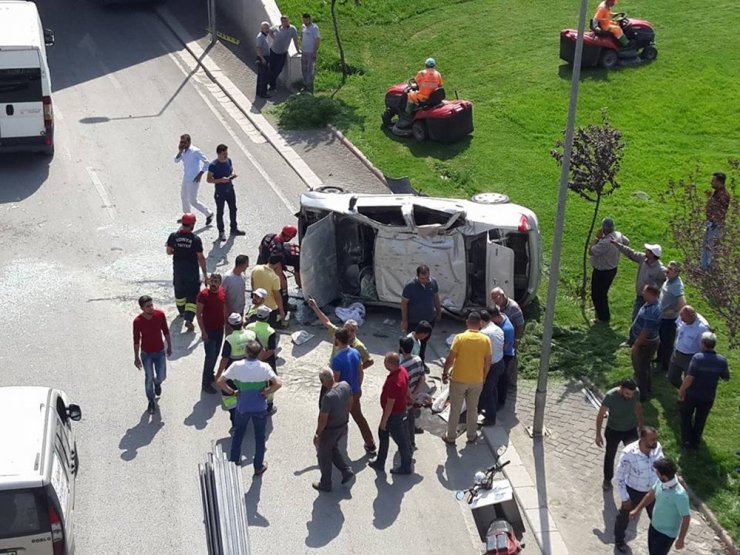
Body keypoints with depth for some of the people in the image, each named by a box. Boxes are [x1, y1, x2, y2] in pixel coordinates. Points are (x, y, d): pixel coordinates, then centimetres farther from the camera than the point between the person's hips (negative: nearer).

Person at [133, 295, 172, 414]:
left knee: (161, 376, 8)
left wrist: (169, 346, 6)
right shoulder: (138, 321, -22)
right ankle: (151, 401, 29)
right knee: (149, 378, 7)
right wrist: (136, 358, -5)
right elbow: (136, 340, -11)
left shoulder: (160, 314, -17)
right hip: (146, 354, -2)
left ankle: (157, 382, 46)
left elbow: (165, 331, -1)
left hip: (160, 352, 2)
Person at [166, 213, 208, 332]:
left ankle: (182, 311, 46)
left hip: (178, 270, 3)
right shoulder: (195, 239, -17)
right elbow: (201, 258, -13)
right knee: (192, 295, 5)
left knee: (179, 290, 26)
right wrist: (205, 274, -5)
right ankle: (188, 319, -9)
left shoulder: (173, 236, -9)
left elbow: (169, 252, 3)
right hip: (192, 271, -3)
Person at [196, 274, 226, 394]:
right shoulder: (203, 294, -19)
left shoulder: (222, 292, -1)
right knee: (210, 356, -5)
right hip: (208, 330, -6)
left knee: (216, 354, 18)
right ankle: (205, 383, 5)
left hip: (220, 329, 6)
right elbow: (198, 313, -16)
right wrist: (203, 332, -18)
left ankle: (210, 375, 38)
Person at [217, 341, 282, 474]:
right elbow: (278, 384, -25)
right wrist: (266, 393, -11)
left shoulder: (237, 366, -16)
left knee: (238, 433, 24)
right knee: (260, 437, 16)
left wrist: (232, 392, -2)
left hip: (242, 406, 1)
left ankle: (234, 462, 37)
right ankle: (259, 467, 28)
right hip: (260, 407, -1)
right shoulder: (264, 367, -18)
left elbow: (220, 382, -15)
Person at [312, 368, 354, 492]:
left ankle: (325, 484, 33)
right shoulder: (345, 385, -15)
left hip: (330, 430, -7)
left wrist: (317, 434, -9)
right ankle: (347, 471, 30)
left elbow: (323, 419, -25)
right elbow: (350, 402, 4)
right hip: (343, 425, 7)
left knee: (324, 456, 16)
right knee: (334, 446, 33)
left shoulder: (328, 397, -35)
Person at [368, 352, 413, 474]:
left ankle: (406, 467, 31)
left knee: (400, 440, 11)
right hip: (401, 409, 10)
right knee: (383, 434, 23)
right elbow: (406, 388, 10)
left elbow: (390, 404, -27)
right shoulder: (402, 370, -9)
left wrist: (384, 421, -17)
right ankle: (380, 462, 38)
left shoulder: (393, 382, -36)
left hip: (394, 414, -10)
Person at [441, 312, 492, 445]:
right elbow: (488, 363, -2)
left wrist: (445, 373, 3)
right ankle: (471, 435, 31)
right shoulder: (486, 340, -8)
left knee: (455, 409, 12)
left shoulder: (460, 338, -15)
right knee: (472, 409, 19)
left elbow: (450, 359, -14)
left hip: (458, 379, -2)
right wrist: (483, 377, 13)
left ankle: (451, 437, 22)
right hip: (477, 381, 2)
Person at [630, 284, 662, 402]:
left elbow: (646, 332, -29)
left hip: (645, 344, -10)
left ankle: (642, 395, 20)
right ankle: (647, 390, 42)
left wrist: (636, 345, -19)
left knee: (641, 369, 6)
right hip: (646, 342, 10)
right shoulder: (651, 304, -1)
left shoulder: (651, 312, -34)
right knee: (644, 367, 25)